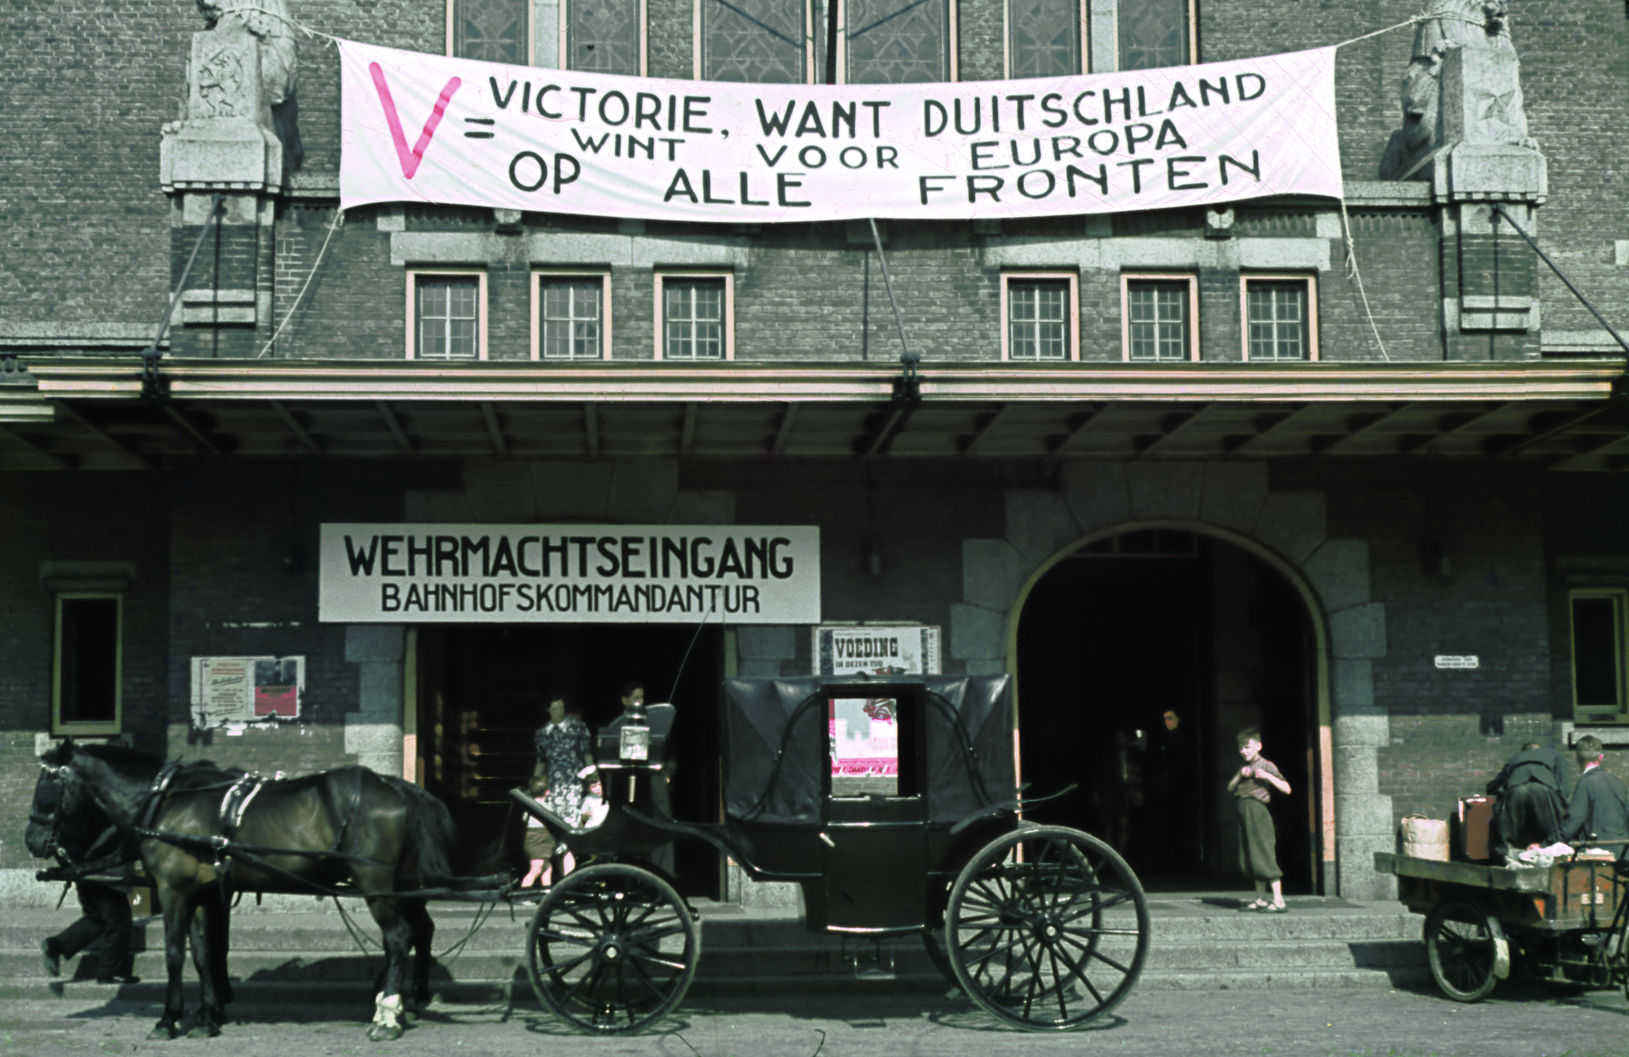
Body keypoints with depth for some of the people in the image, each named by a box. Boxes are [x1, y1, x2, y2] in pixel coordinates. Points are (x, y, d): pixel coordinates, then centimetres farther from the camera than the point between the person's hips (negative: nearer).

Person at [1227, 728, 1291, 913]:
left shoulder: (1265, 766, -4)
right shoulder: (1245, 767, 20)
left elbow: (1286, 789, -10)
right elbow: (1230, 788, 14)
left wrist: (1267, 776, -22)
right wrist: (1240, 775, -4)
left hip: (1257, 812, -8)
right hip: (1244, 815, 8)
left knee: (1264, 857, -11)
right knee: (1249, 860, 9)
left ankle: (1279, 901, -12)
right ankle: (1260, 900, 17)